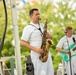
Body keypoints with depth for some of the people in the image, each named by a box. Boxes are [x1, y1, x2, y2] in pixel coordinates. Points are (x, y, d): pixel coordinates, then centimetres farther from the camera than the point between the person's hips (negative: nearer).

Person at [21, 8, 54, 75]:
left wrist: (48, 35, -7)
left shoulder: (42, 26, 16)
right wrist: (35, 49, -18)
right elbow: (23, 43, -9)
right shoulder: (28, 28, -3)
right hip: (37, 54, -6)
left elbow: (51, 37, 19)